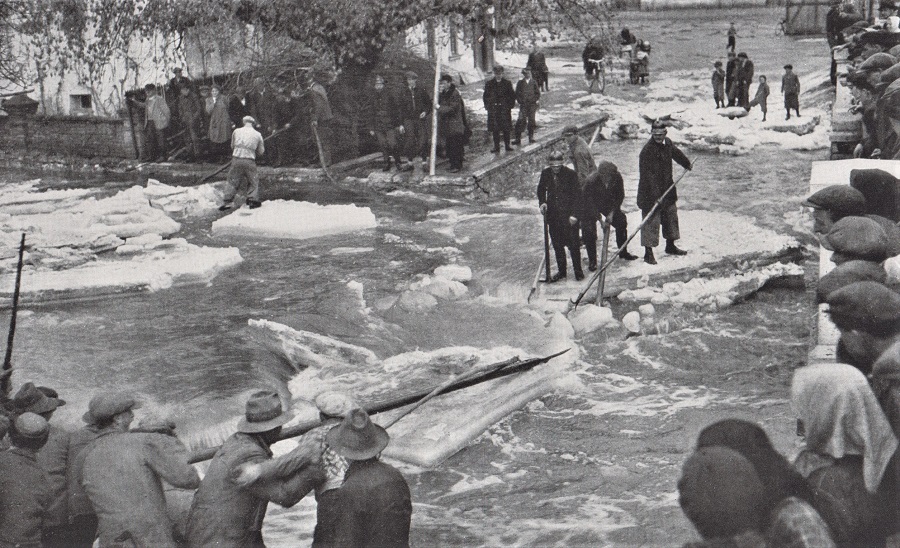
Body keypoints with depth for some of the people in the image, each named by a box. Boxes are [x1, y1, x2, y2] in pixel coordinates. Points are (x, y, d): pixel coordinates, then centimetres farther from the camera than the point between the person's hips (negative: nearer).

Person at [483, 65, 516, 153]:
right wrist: (487, 106, 1)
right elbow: (485, 96, 9)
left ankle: (507, 145, 11)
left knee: (506, 128, 2)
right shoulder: (489, 84, 5)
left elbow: (512, 96, 8)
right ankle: (496, 147, 9)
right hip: (493, 110, 1)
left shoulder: (507, 83, 4)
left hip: (505, 109, 0)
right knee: (495, 129, 2)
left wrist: (510, 105, -1)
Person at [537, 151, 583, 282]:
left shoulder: (570, 174, -11)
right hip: (553, 215, 4)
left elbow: (577, 195, -9)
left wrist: (573, 214, -14)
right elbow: (541, 189, 16)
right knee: (557, 245, 11)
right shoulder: (545, 173, 0)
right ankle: (561, 271, 22)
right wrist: (542, 202, -3)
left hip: (568, 214, -4)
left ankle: (578, 271, 12)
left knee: (573, 244, -1)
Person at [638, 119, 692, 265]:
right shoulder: (647, 151, -24)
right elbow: (649, 176, -27)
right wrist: (656, 195, -30)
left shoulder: (668, 143, 1)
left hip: (667, 190, 8)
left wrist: (687, 164, 42)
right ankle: (648, 253, 3)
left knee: (671, 217, 19)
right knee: (651, 222, -4)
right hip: (650, 193, -8)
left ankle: (670, 246, 35)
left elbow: (676, 153, 26)